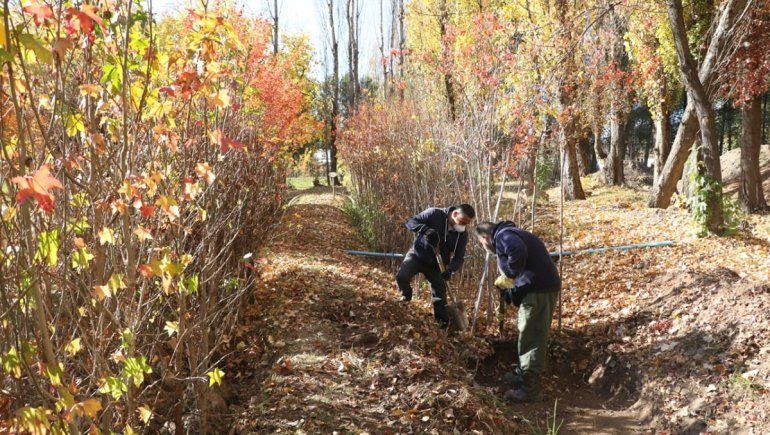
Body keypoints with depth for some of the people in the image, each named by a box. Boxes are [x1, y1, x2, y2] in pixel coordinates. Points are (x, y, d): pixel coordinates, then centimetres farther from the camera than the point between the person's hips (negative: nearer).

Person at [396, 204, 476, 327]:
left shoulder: (462, 235, -8)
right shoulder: (435, 214, -19)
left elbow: (459, 258, -6)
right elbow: (410, 221, -18)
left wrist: (450, 270, -27)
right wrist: (426, 229, -37)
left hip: (436, 264, 3)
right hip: (417, 255, -3)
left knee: (440, 295, 1)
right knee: (401, 276, -25)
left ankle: (443, 321, 18)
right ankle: (406, 294, 6)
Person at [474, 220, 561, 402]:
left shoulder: (503, 235, -7)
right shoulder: (509, 236, 25)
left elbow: (518, 251, -30)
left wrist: (509, 276, -19)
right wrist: (507, 295, 25)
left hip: (538, 288, -11)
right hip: (542, 286, 11)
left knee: (531, 338, -5)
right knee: (533, 336, 20)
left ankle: (529, 389, 0)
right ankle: (523, 376, 34)